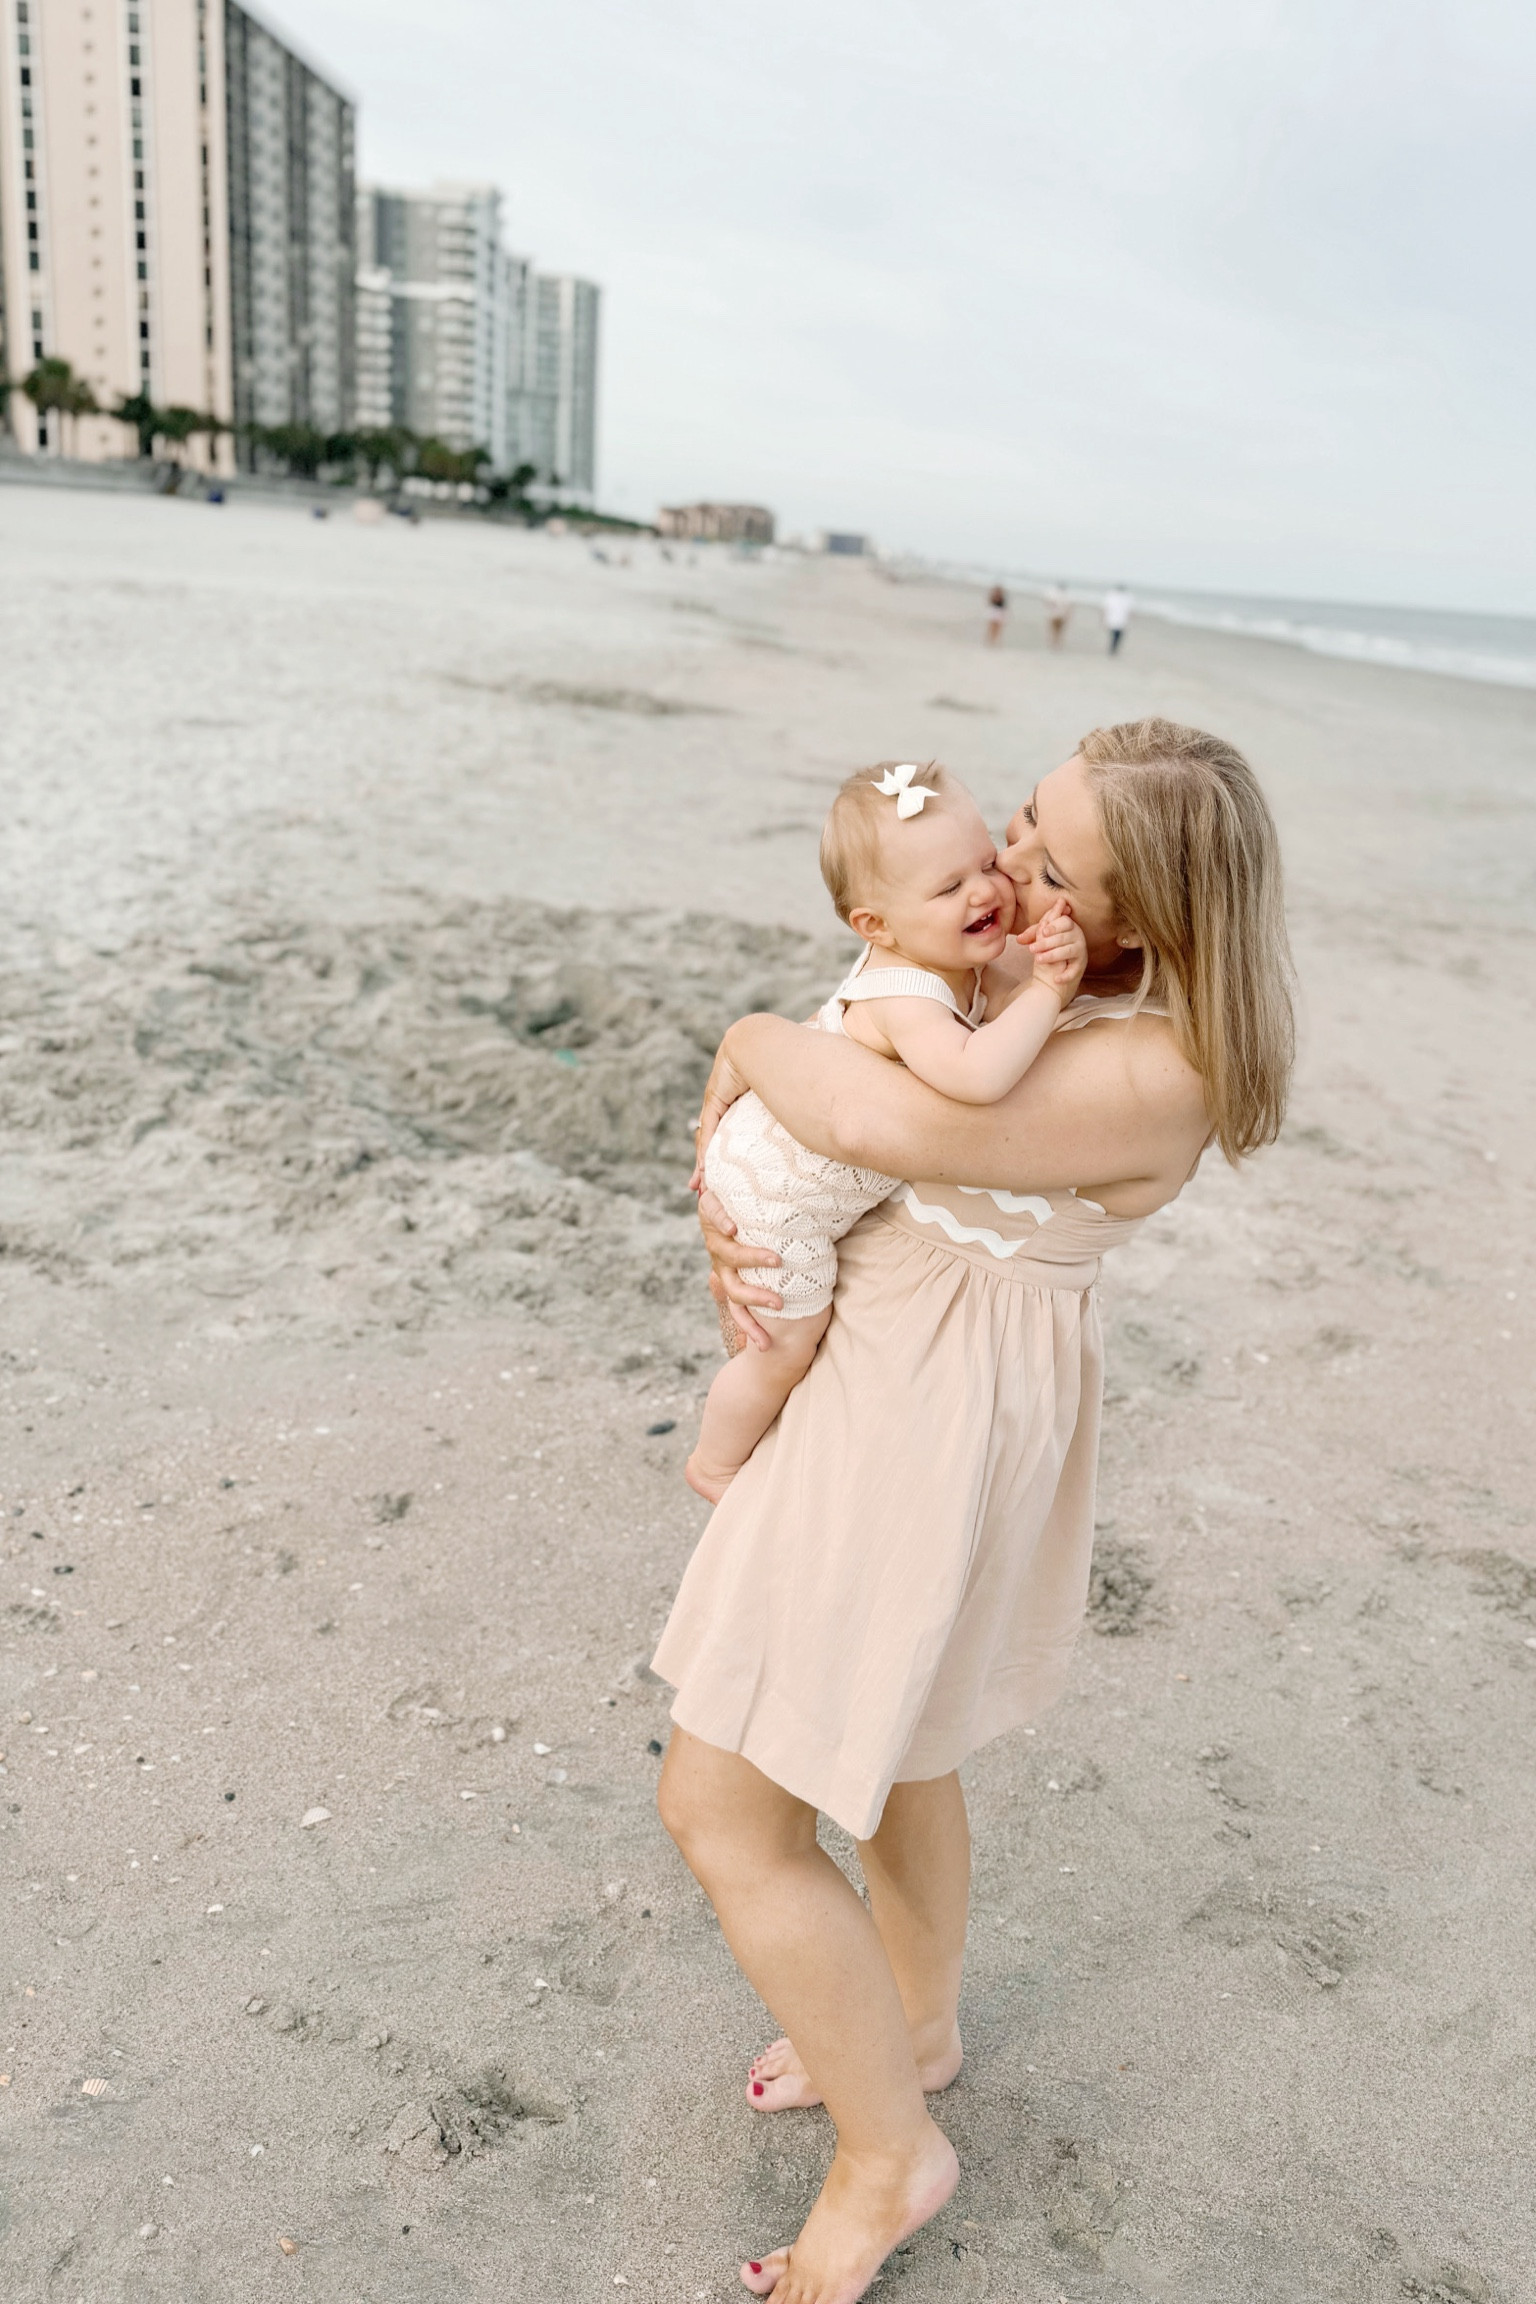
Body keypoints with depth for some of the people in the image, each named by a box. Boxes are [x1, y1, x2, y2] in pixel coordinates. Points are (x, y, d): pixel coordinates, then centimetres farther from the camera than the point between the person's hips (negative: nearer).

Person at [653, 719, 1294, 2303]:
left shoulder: (1156, 1073, -28)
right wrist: (731, 1213, -10)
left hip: (924, 1422, -9)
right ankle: (917, 2026, 53)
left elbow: (884, 1121, -37)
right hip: (897, 1372, 9)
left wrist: (751, 1041, -17)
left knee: (725, 1813, 3)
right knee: (887, 1735, 27)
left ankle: (889, 2150, 26)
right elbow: (852, 1081, 7)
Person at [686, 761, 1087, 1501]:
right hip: (780, 1195, -9)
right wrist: (1047, 993, -45)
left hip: (782, 1149, 9)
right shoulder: (904, 1001, -40)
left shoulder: (958, 953, -11)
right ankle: (716, 1463, 34)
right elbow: (976, 1077, -57)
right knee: (787, 1343, 10)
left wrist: (1061, 955, -31)